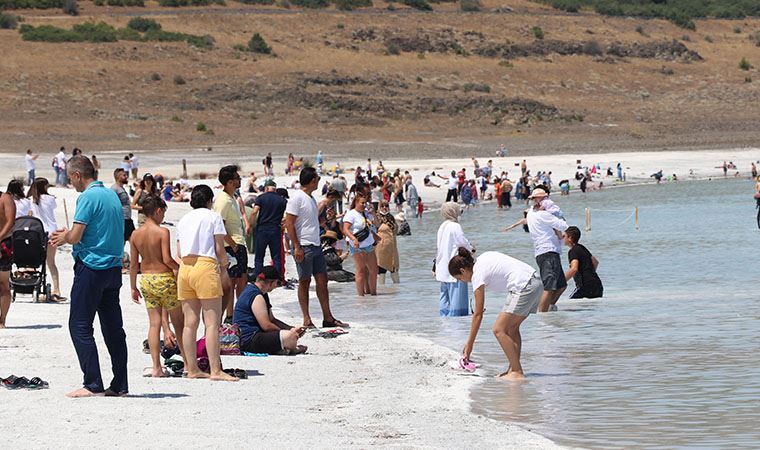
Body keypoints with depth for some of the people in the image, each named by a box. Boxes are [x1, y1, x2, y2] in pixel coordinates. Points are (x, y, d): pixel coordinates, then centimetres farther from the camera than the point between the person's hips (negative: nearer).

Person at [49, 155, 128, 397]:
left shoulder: (88, 197, -12)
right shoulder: (112, 195, 14)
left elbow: (76, 236, -15)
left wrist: (64, 237, 7)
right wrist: (69, 235, 20)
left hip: (91, 267, -8)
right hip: (114, 266, 8)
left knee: (80, 326, -4)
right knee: (113, 328, 9)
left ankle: (93, 384, -10)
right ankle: (120, 385, 10)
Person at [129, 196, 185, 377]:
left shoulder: (136, 234, 3)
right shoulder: (163, 232, -13)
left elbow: (134, 264, 5)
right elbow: (167, 259, -19)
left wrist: (133, 287, 12)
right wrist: (180, 268, -1)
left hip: (146, 279, 5)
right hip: (164, 278, -5)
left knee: (154, 323, 6)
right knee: (179, 321, 9)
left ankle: (156, 367, 0)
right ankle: (188, 363, 14)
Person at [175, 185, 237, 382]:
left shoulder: (183, 220, 18)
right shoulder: (213, 217, 2)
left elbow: (180, 251, 12)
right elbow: (219, 249, -1)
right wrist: (224, 270, 11)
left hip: (185, 268, 6)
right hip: (206, 266, -6)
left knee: (190, 323, 7)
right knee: (212, 322, -8)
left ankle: (192, 369, 8)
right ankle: (215, 370, -13)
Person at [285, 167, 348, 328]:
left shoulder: (311, 199, 16)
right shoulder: (297, 197, -11)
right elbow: (289, 223, -15)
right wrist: (297, 247, -19)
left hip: (316, 245, 8)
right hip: (303, 246, -8)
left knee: (322, 280, 7)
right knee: (304, 281, -1)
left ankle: (328, 317, 10)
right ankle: (307, 320, 3)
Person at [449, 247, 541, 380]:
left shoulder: (478, 275, -5)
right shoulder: (483, 259, 17)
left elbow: (478, 314, -4)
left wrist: (469, 344, 1)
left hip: (523, 287, -10)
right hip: (535, 280, 10)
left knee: (499, 329, -5)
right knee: (512, 328, 17)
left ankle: (517, 373, -6)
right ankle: (513, 369, 15)